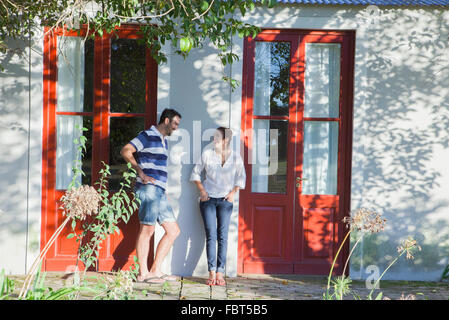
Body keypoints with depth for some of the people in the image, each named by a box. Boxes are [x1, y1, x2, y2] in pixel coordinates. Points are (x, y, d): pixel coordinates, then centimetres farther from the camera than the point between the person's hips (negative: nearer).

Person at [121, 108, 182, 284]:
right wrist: (141, 172, -21)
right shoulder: (147, 135, -4)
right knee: (147, 229, -6)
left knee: (173, 231, 6)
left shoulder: (163, 140, 23)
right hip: (148, 188, -9)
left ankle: (155, 270, 9)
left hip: (159, 191, 9)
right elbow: (125, 151, -15)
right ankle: (143, 273, 0)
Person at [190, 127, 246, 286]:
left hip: (225, 200, 0)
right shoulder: (207, 153, -2)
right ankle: (212, 273, -5)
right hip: (208, 199, 0)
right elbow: (195, 173, 10)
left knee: (223, 236, -5)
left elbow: (241, 177, 14)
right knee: (211, 235, -6)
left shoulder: (236, 157, -1)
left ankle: (220, 273, -2)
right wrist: (201, 190, 0)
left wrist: (233, 192, 2)